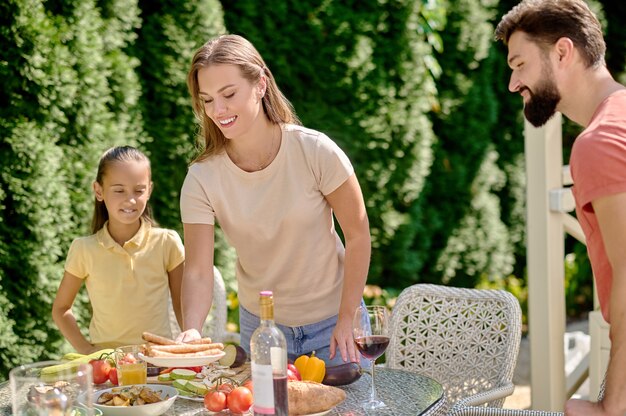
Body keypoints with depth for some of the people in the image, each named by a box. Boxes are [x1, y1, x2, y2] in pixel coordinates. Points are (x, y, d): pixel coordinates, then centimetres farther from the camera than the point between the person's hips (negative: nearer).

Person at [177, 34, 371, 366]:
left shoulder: (316, 152, -20)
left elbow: (358, 235, -12)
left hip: (332, 320, -1)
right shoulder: (202, 180, -15)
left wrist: (346, 321, -12)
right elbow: (197, 272, -16)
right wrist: (191, 331, -35)